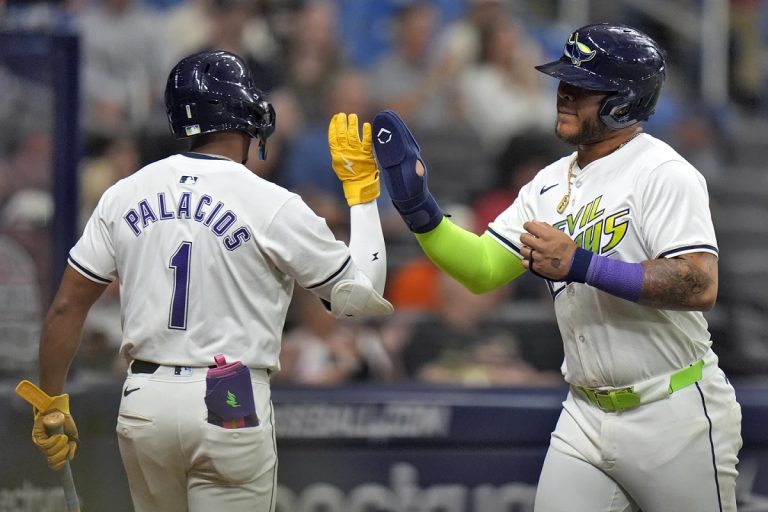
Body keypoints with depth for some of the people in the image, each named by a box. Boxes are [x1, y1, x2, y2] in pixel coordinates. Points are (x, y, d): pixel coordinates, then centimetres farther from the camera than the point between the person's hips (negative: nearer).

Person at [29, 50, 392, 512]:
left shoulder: (124, 195, 5)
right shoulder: (273, 206, -9)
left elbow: (67, 305, 6)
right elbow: (364, 297, -1)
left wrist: (53, 403, 16)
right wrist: (361, 187, 7)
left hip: (142, 403, 5)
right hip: (230, 407, -5)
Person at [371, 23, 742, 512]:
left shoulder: (663, 174, -13)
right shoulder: (551, 184, 10)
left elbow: (701, 286, -25)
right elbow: (483, 268, 10)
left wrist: (581, 265, -28)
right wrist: (417, 206, -5)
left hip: (673, 417, -6)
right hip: (586, 417, 7)